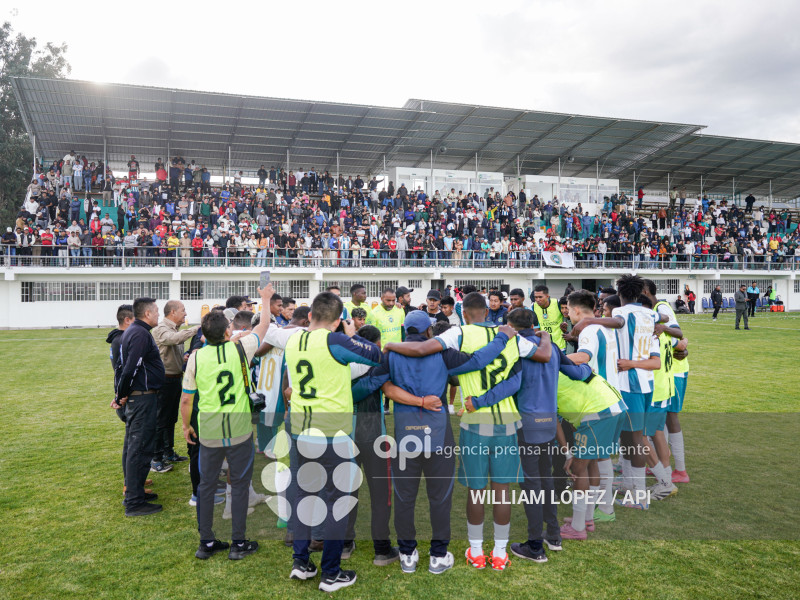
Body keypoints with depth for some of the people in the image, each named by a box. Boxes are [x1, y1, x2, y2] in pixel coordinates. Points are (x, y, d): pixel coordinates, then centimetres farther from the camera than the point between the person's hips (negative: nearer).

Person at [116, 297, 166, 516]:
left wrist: (122, 394, 16)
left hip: (136, 398, 11)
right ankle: (134, 503, 2)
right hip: (143, 398, -11)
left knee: (135, 446, 18)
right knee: (140, 449, -5)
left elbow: (127, 366, 17)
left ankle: (134, 491, 29)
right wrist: (123, 395, -11)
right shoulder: (141, 334, -18)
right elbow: (131, 368, -23)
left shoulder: (131, 331, 15)